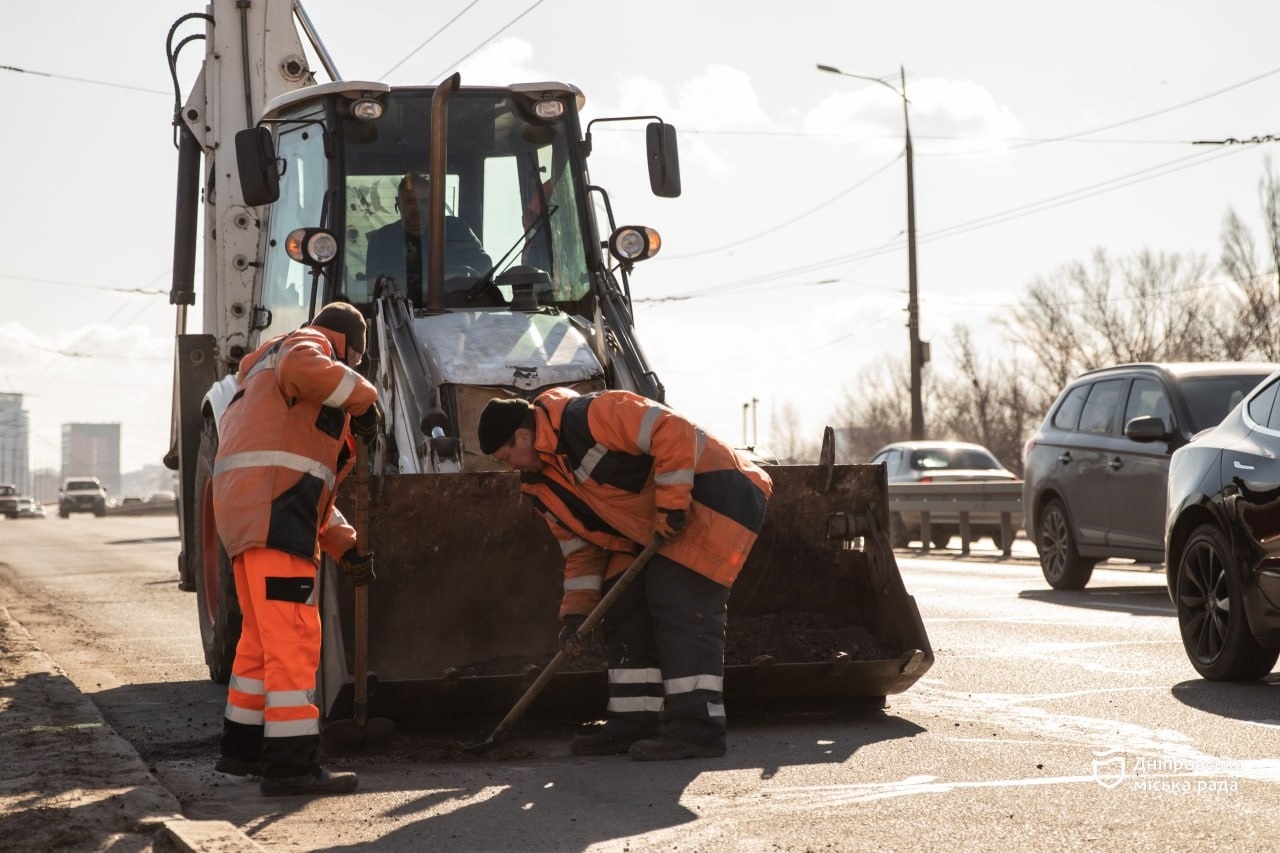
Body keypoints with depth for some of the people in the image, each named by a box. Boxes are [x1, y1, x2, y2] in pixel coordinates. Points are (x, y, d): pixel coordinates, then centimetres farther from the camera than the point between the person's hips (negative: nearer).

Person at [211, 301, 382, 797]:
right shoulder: (308, 346, 6)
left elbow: (311, 490, 33)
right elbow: (310, 372, -23)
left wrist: (345, 546, 26)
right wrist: (363, 398, -8)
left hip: (247, 513, 11)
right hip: (273, 514, -11)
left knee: (263, 636, 19)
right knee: (293, 636, -14)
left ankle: (242, 748, 29)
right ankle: (291, 764, -18)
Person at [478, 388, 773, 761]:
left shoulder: (588, 417, -22)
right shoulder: (542, 485, 8)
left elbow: (674, 433, -27)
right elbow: (580, 545, 13)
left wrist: (670, 504, -25)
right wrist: (575, 611, 5)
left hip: (707, 492, -10)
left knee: (680, 604, -18)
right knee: (626, 609, 4)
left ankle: (697, 727, -20)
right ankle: (632, 723, 9)